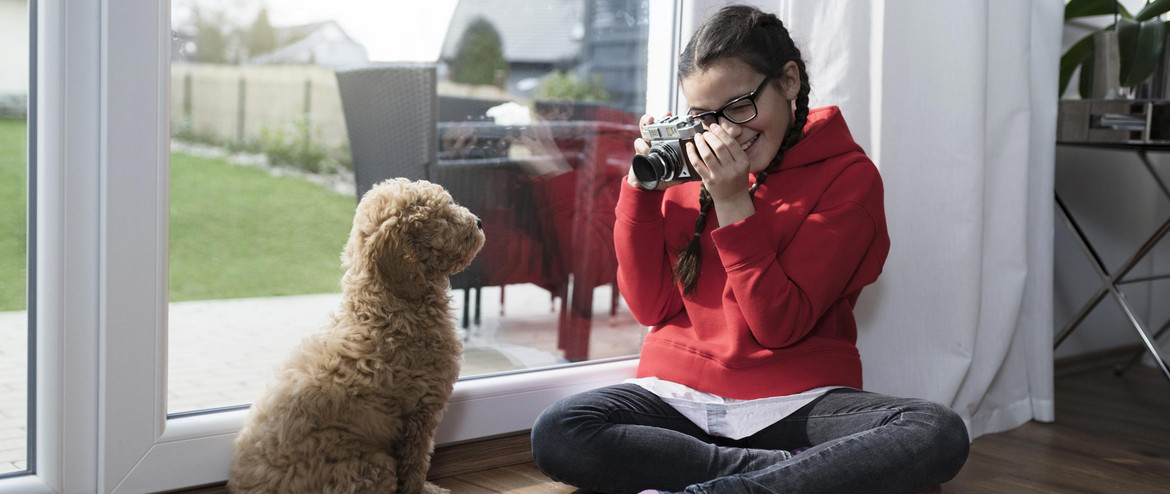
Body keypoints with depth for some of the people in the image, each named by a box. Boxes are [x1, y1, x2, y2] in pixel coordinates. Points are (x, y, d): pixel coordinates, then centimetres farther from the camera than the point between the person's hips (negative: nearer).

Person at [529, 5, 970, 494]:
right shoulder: (690, 161, 7)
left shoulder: (848, 176, -3)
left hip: (797, 402, -2)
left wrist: (732, 202, -17)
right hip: (678, 394, 2)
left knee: (940, 434, -29)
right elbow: (650, 307, 3)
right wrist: (642, 186, -6)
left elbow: (779, 325, -10)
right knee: (554, 434, -26)